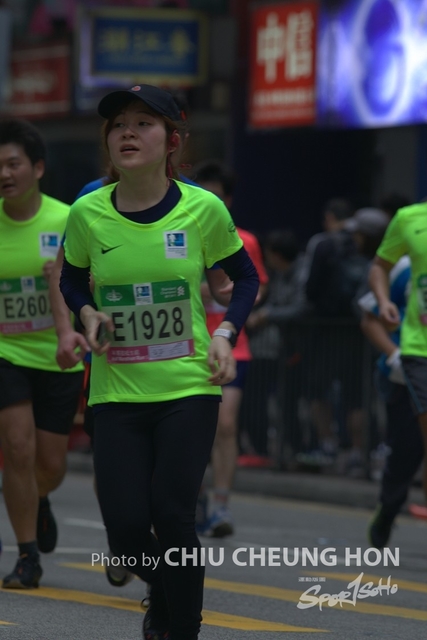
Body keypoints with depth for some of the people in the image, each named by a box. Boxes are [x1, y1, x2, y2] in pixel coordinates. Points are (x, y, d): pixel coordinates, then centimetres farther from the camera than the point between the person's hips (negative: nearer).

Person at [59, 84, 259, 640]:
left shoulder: (202, 208, -7)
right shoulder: (88, 214, -5)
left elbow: (246, 277, 9)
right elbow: (71, 280, 15)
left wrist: (226, 334, -5)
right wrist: (88, 313, -6)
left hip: (188, 387, -1)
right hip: (116, 391, 2)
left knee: (172, 516, -13)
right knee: (125, 528, -3)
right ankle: (164, 593, 32)